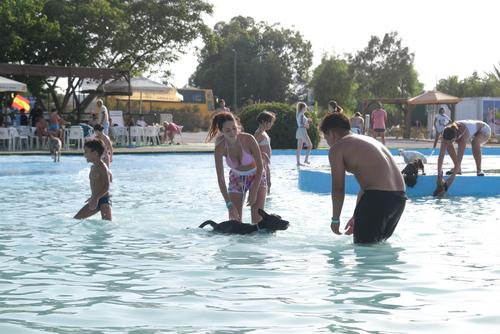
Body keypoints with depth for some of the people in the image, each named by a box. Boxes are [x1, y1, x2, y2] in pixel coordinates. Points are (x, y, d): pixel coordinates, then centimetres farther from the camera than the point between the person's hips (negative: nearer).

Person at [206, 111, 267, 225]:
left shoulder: (248, 139, -28)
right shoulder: (220, 149, -23)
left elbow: (260, 166, -20)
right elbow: (220, 179, -20)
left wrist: (254, 192, -23)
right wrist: (229, 204, -27)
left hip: (256, 176, -2)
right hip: (236, 179, 2)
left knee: (257, 219, -12)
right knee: (234, 220, -2)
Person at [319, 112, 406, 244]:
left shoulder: (336, 149, 2)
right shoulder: (368, 139, 27)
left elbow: (338, 189, -1)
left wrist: (335, 219, 9)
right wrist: (356, 217, 35)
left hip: (378, 197, -8)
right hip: (400, 197, 8)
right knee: (379, 242, 25)